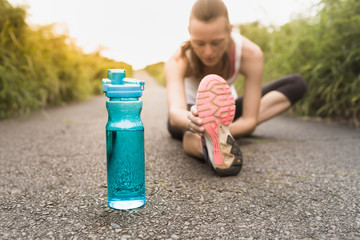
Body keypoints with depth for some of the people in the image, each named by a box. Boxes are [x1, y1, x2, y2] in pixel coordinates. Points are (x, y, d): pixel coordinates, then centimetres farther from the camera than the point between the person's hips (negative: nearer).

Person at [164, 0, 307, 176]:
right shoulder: (178, 61, -30)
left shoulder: (251, 54, -28)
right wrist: (190, 120, -70)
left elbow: (250, 121, -31)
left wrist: (217, 130, -49)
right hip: (190, 113, -2)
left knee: (297, 84, -13)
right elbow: (175, 113, -47)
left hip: (225, 113, 3)